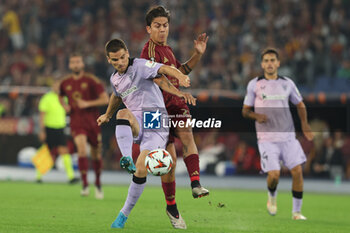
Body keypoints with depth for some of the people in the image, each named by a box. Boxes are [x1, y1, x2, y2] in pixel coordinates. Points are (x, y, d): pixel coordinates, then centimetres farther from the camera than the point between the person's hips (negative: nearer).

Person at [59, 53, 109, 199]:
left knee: (96, 155, 9)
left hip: (93, 122, -1)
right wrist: (64, 105, 6)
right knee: (82, 150, -23)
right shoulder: (65, 83, 6)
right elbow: (60, 96, 28)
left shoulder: (91, 80, -5)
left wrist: (88, 104, -18)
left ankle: (98, 183, 33)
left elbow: (105, 99, -7)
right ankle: (85, 185, -24)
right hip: (76, 123, 1)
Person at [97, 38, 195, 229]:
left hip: (156, 122, -5)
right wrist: (107, 116, 52)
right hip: (137, 124, 5)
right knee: (123, 113, -32)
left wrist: (181, 77, -45)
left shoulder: (140, 65, -8)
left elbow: (163, 69, -24)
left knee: (140, 171, -15)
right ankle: (127, 160, -47)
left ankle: (124, 214, 0)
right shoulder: (115, 79, 14)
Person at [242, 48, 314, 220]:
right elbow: (245, 111, 8)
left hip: (288, 136, 2)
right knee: (274, 175, -15)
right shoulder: (254, 85, 3)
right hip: (267, 139, -2)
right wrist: (256, 116, -15)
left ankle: (296, 212, 4)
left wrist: (304, 124, 2)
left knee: (297, 171, -9)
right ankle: (272, 196, 20)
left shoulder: (287, 83, 8)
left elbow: (300, 105, 20)